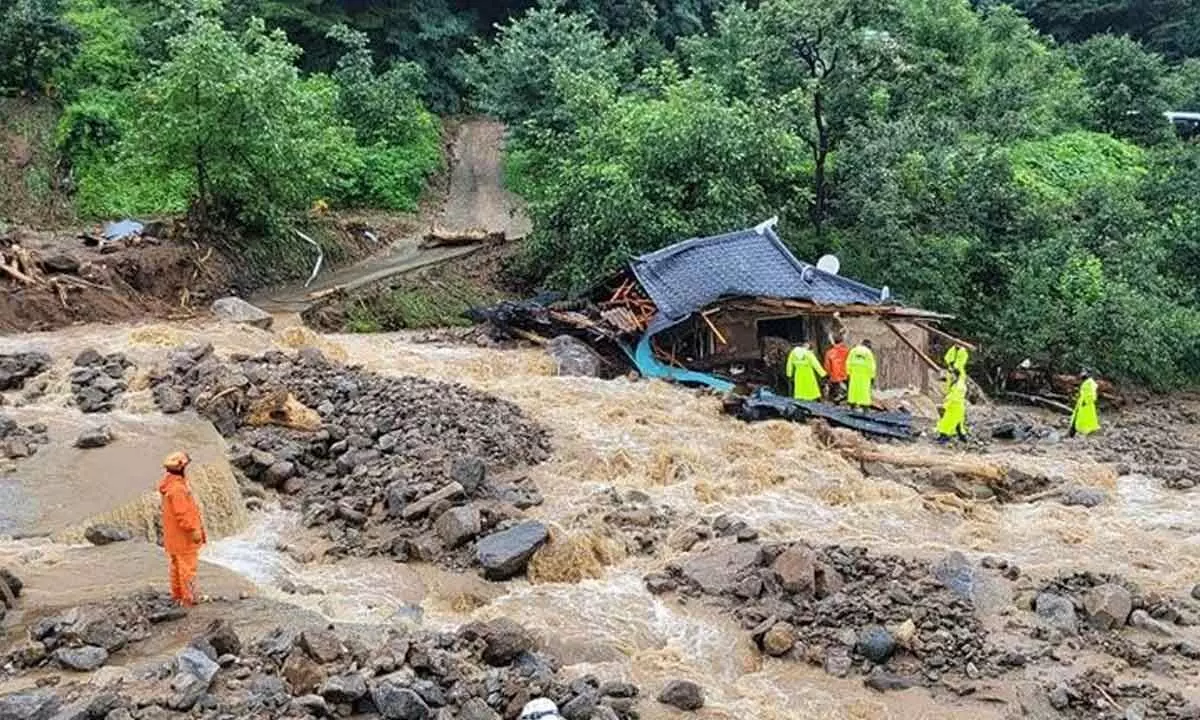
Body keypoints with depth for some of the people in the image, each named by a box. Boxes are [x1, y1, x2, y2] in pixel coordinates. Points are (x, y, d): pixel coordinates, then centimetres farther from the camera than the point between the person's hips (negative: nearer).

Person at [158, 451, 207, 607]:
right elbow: (182, 514, -26)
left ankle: (177, 595, 29)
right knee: (188, 566, -3)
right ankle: (188, 598, 3)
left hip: (174, 536, 10)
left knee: (177, 565, 19)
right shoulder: (177, 488, -24)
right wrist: (193, 530, -20)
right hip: (183, 536, -10)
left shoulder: (171, 484, 8)